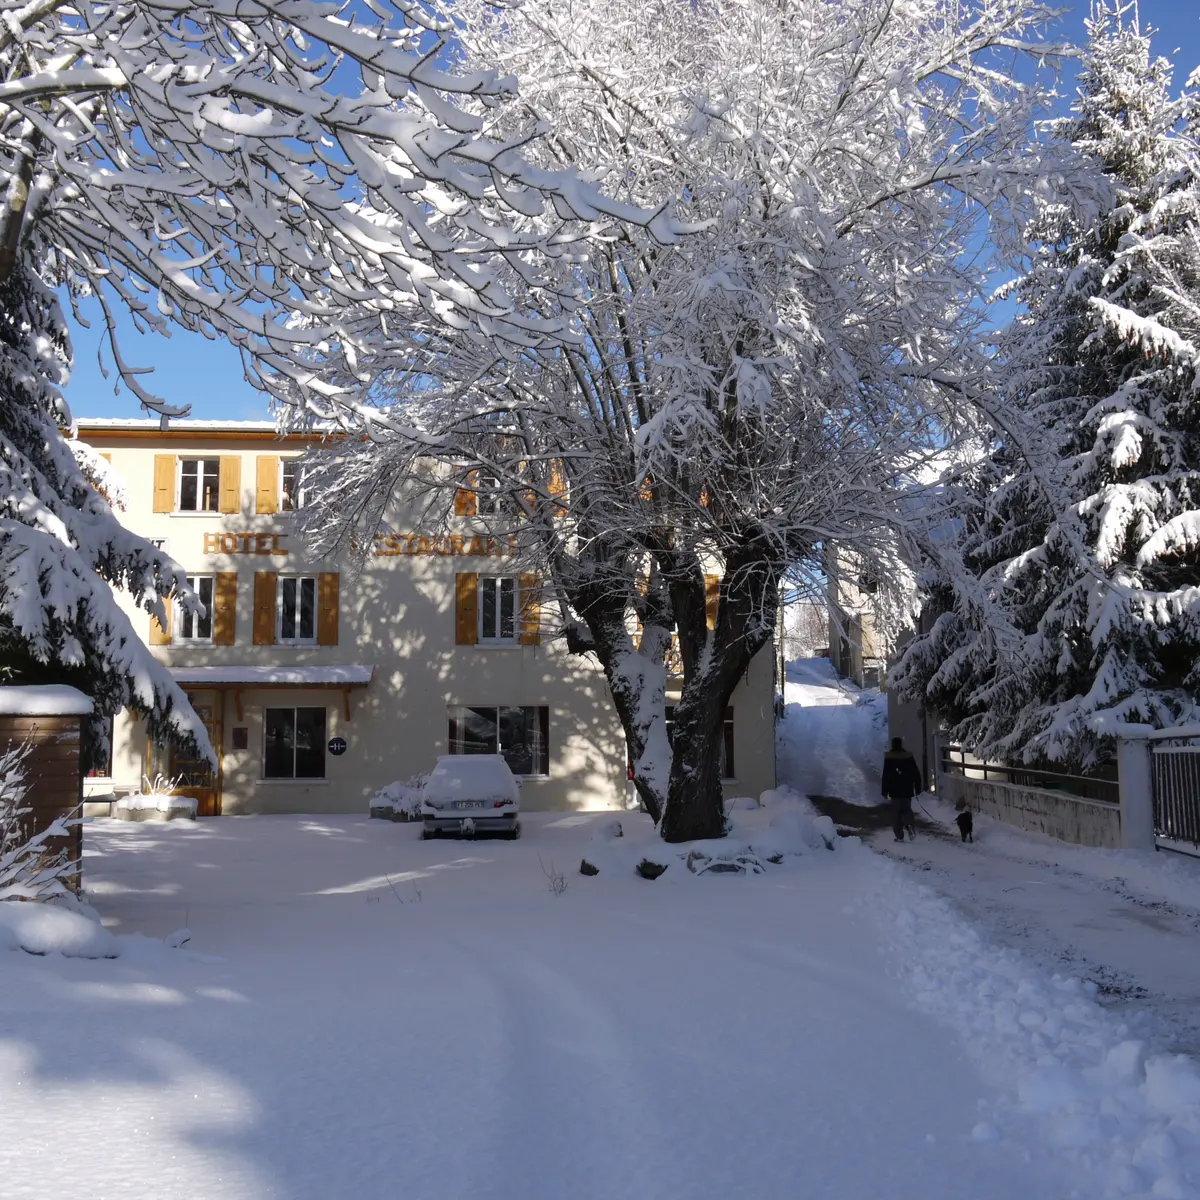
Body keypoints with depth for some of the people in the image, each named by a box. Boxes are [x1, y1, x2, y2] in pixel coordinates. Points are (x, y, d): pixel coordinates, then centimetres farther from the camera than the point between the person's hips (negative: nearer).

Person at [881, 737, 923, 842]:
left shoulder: (889, 757, -6)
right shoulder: (909, 756, 1)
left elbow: (886, 776, -6)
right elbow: (916, 773, 3)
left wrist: (885, 792, -2)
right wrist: (917, 788, 10)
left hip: (894, 790, -2)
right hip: (907, 790, 2)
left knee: (897, 811, 5)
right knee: (907, 809, 15)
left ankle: (899, 835, 0)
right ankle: (911, 825, -15)